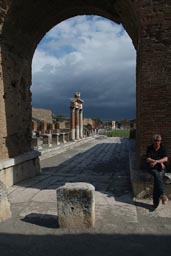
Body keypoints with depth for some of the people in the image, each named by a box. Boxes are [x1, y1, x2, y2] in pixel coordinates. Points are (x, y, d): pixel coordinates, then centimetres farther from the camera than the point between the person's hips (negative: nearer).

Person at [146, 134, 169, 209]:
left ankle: (156, 202, -25)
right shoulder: (149, 148, 3)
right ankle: (162, 194, -42)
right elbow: (148, 159, -6)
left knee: (157, 180, -27)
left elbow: (165, 159, -8)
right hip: (152, 168, 0)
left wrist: (156, 161, -23)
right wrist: (160, 162, -13)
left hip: (161, 169, 1)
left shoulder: (163, 148, 5)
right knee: (157, 175, -35)